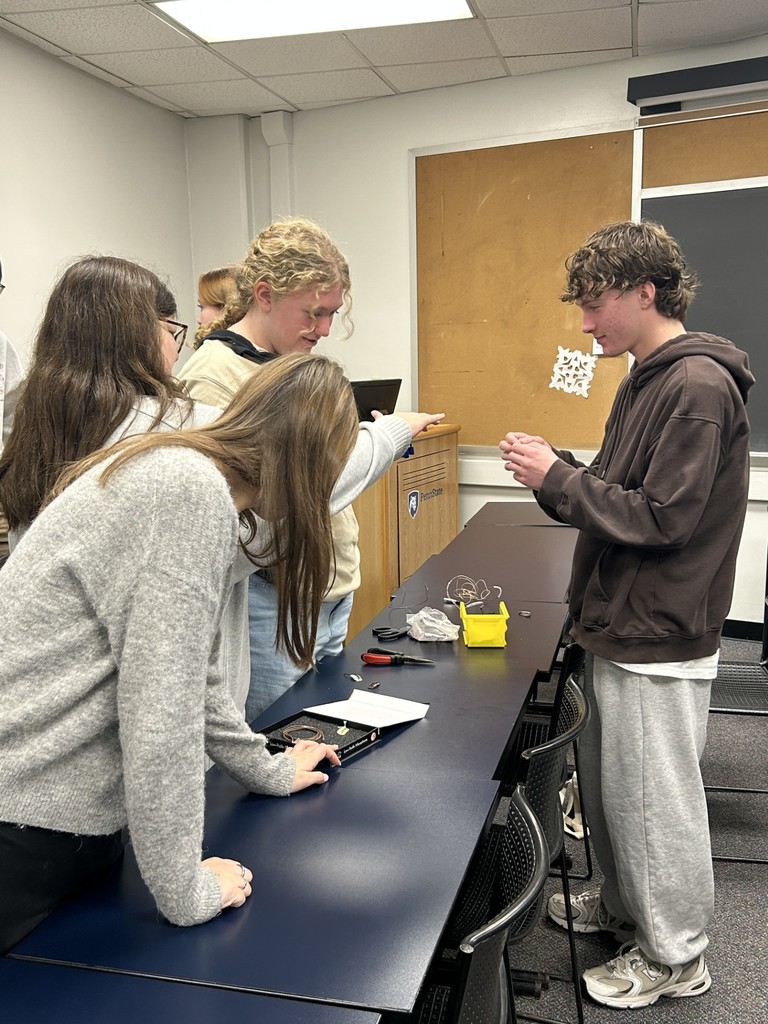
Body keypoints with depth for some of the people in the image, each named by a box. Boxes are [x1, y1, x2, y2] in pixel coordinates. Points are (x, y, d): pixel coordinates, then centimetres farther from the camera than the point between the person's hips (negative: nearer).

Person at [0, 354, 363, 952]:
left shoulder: (182, 473, 9)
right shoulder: (192, 494, -23)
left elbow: (190, 671, 16)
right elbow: (160, 705, -24)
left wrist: (268, 771, 23)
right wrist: (185, 891, -14)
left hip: (76, 811, 10)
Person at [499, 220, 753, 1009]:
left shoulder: (697, 384, -19)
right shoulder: (646, 378, 11)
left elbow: (663, 518, -23)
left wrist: (558, 478, -18)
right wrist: (557, 472, -1)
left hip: (657, 641, -9)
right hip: (617, 625, 9)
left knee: (652, 798, 6)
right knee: (606, 786, 21)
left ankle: (674, 955, 25)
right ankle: (623, 907, 41)